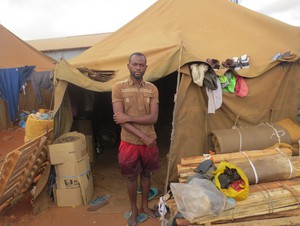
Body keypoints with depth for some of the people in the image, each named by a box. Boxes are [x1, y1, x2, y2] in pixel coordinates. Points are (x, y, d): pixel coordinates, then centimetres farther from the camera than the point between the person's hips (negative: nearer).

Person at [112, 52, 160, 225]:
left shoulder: (152, 89, -2)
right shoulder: (119, 88, -8)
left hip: (150, 141, 2)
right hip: (129, 143, -2)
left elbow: (153, 118, -11)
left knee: (146, 174, 19)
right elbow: (119, 119, -15)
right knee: (131, 177, 15)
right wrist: (142, 136, -18)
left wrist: (128, 117, -20)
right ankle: (134, 210, 38)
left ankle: (145, 206, 42)